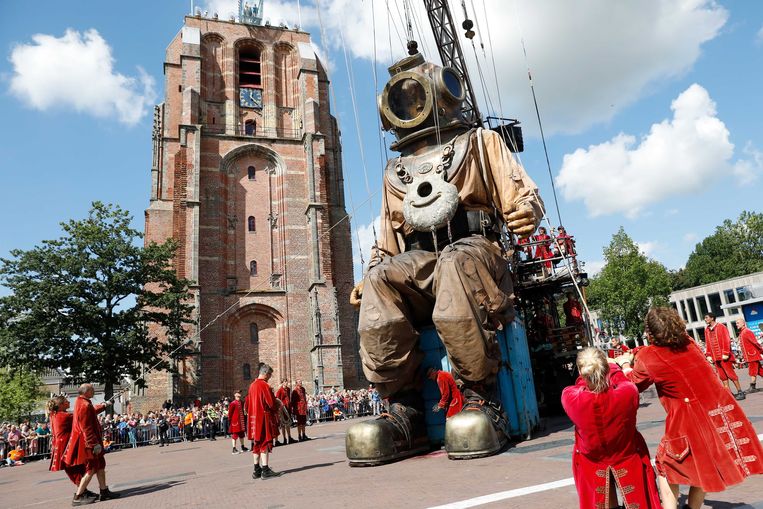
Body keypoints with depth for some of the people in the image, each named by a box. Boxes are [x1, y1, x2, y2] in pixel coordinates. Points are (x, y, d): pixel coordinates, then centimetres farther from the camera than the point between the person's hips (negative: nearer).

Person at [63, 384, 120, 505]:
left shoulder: (80, 402, 10)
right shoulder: (85, 405, -21)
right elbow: (86, 428, -24)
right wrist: (95, 444, -24)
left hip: (89, 441, 11)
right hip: (88, 442, -11)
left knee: (100, 465, 13)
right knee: (92, 468, -3)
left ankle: (104, 491, 19)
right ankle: (78, 497, 3)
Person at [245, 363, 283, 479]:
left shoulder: (252, 385, 11)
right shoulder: (264, 385, -15)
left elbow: (248, 403, 17)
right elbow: (272, 403, -17)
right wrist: (278, 403, 3)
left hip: (254, 419, 8)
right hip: (264, 419, -8)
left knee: (257, 444, 13)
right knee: (266, 443, -4)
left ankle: (257, 470, 19)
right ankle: (265, 470, -3)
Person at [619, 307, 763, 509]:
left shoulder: (647, 356, -11)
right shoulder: (688, 342, 4)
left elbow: (633, 385, 7)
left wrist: (625, 364, 24)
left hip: (690, 418, -6)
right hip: (722, 410, 6)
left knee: (666, 466, 16)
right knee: (702, 466, 24)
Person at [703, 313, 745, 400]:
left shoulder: (721, 327, -6)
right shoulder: (707, 330, 10)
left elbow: (727, 340, -11)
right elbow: (707, 344, 14)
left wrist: (725, 353, -16)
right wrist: (708, 355, 7)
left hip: (724, 356, -6)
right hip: (715, 357, 6)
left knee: (730, 374, -2)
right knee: (722, 376, 7)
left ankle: (740, 392, 8)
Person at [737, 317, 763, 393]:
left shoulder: (747, 332, -15)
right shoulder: (741, 333, 14)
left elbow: (756, 343, -16)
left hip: (753, 355, -9)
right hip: (749, 356, 9)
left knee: (752, 372, -4)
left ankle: (752, 387, -1)